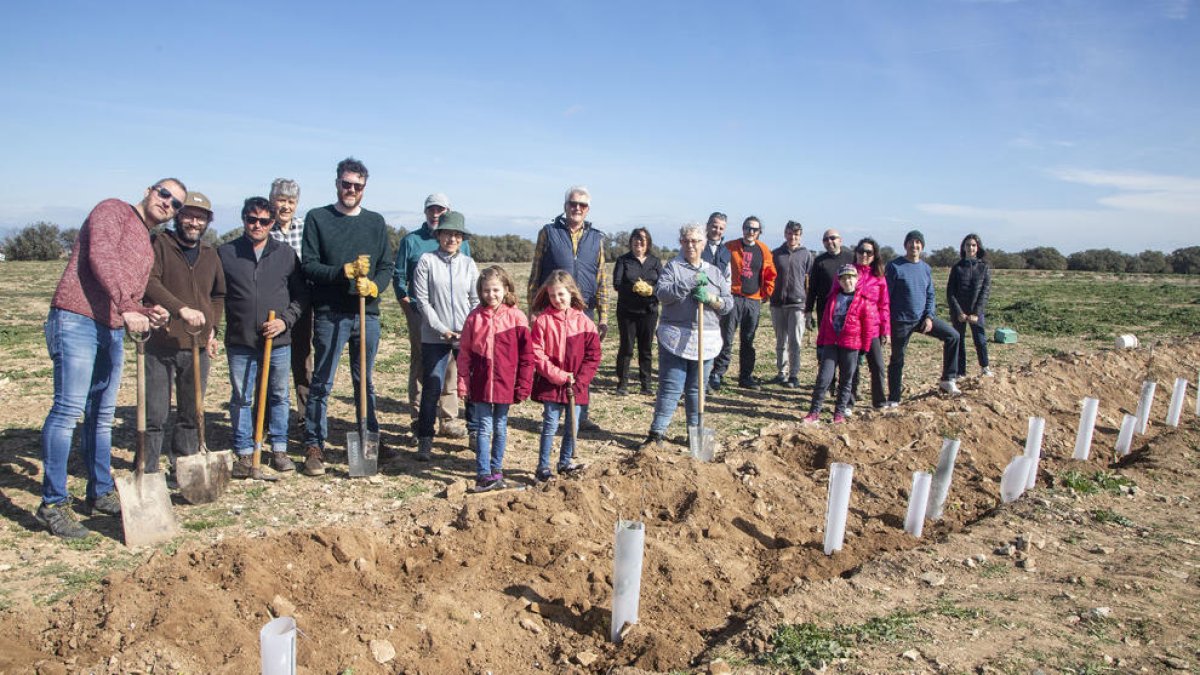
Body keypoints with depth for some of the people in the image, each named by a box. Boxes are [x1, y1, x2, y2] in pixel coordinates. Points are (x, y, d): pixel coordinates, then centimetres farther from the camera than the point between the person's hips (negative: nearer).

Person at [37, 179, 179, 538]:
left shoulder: (148, 247, 23)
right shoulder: (113, 210, 0)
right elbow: (101, 258, -17)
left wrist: (148, 314, 4)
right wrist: (125, 308, -27)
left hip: (113, 331, 9)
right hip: (77, 320, -8)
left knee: (102, 415, 12)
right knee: (68, 408, -11)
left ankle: (100, 493, 21)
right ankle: (53, 503, -6)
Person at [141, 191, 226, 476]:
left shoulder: (210, 255, 15)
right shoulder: (160, 245, -2)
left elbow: (218, 296, 26)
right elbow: (149, 282, -17)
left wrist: (212, 328, 12)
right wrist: (182, 309, -27)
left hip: (198, 346, 5)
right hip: (161, 344, -5)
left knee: (191, 414, 12)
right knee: (155, 414, -1)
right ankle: (148, 471, 9)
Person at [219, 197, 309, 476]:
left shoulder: (286, 253, 5)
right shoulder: (225, 253, 3)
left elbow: (301, 295, 7)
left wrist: (285, 320, -7)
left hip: (279, 341, 1)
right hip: (239, 341, 0)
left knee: (279, 396, 10)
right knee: (241, 398, 6)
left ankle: (279, 449, 22)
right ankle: (244, 453, 17)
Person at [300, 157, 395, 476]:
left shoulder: (375, 222, 12)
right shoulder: (317, 218, 2)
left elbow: (387, 266, 9)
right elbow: (308, 265, -5)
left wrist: (374, 285, -11)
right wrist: (344, 271, -19)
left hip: (367, 313, 3)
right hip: (330, 314, -3)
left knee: (366, 381, 13)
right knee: (322, 383, 1)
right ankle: (314, 446, 8)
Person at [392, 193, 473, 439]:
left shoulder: (461, 243, 14)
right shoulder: (411, 241, 8)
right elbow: (399, 276, 9)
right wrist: (407, 304, -2)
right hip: (420, 315, -2)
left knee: (451, 366, 1)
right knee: (420, 366, 1)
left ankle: (448, 419, 7)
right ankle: (419, 419, 8)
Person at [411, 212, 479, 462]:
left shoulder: (468, 263, 8)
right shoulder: (427, 261, 0)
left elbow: (477, 300, 8)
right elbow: (422, 300, -3)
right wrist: (441, 329, -9)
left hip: (467, 337, 2)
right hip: (435, 337, -2)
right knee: (432, 388, -2)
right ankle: (425, 440, 8)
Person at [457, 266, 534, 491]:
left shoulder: (516, 317, -5)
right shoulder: (474, 317, -1)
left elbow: (526, 355, -3)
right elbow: (465, 353, 3)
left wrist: (523, 386, -5)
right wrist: (463, 383, -1)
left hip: (505, 384, 0)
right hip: (480, 384, 0)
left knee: (500, 428, 13)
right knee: (484, 428, 2)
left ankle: (496, 470, 27)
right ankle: (484, 474, 7)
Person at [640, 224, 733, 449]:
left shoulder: (715, 272, 14)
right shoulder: (672, 267, 3)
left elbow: (729, 303, 8)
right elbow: (662, 293, -13)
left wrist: (710, 298, -12)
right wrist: (691, 282, -19)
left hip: (706, 341, 3)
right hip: (675, 339, -3)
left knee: (697, 388, 11)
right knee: (670, 388, -2)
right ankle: (657, 432, 5)